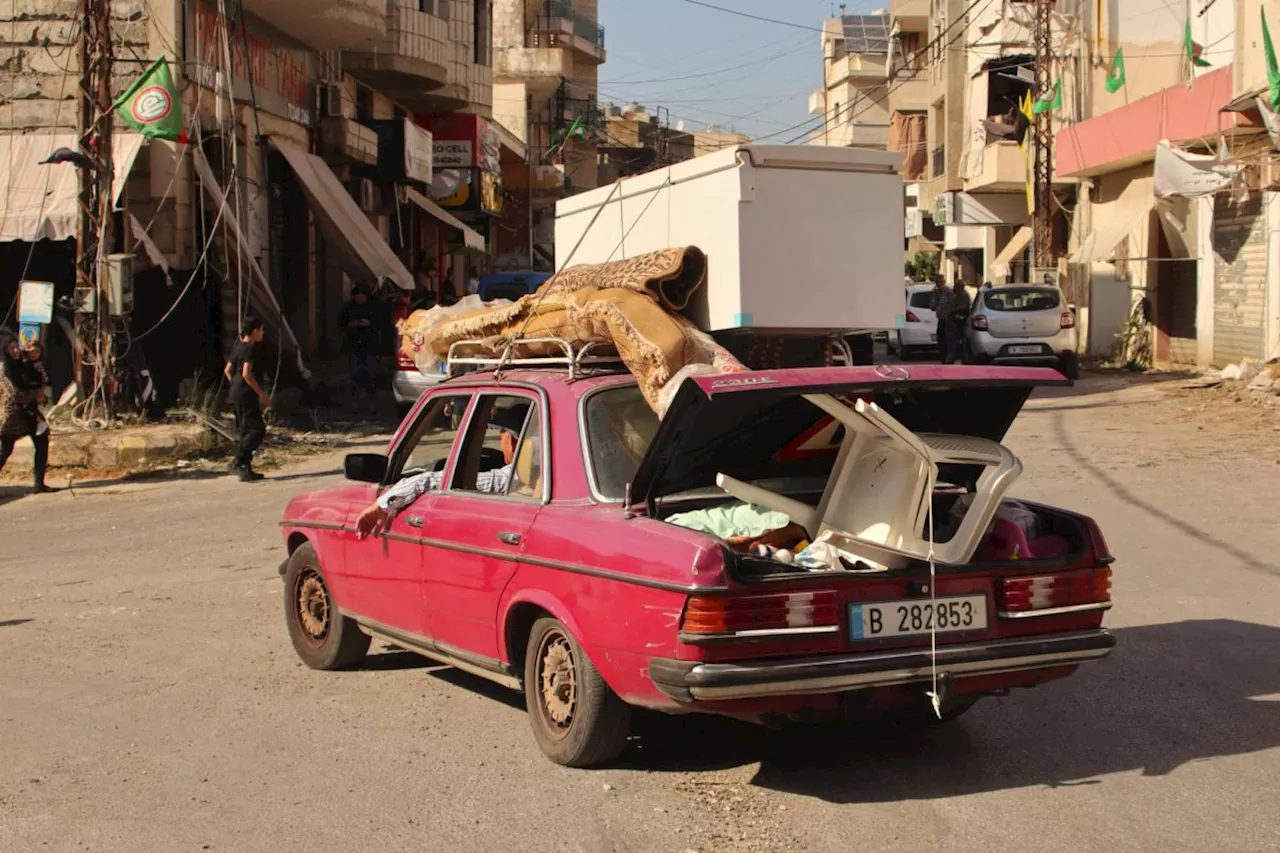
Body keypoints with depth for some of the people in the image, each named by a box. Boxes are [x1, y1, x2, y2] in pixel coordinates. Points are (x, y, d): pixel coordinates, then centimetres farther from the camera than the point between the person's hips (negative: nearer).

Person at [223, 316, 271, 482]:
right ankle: (237, 461, -15)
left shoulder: (238, 346, 14)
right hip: (245, 395, -10)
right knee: (257, 429, -9)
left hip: (236, 394, 10)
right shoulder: (250, 348, -13)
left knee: (246, 431, 12)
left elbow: (228, 370, 19)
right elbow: (246, 373, -22)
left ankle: (245, 468, 12)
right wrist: (262, 394, -18)